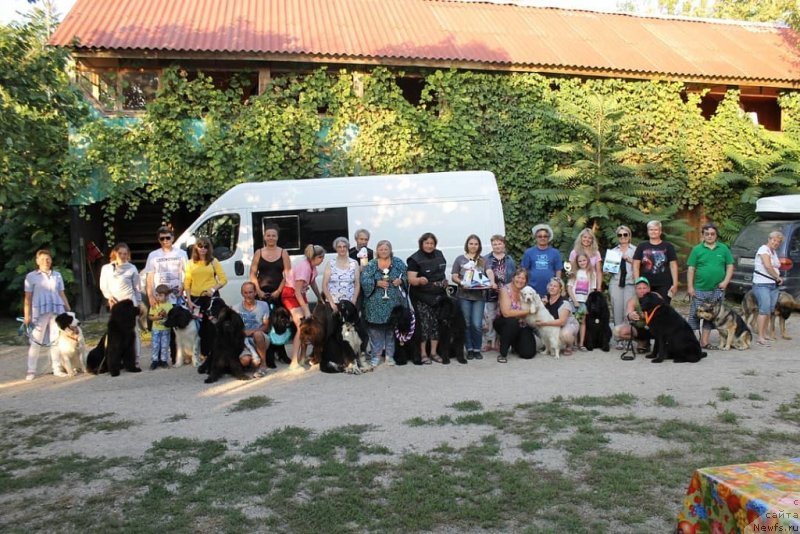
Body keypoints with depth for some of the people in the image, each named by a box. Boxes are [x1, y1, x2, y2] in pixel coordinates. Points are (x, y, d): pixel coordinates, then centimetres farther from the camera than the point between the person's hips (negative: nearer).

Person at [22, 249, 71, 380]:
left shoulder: (57, 275, 13)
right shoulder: (31, 276, 3)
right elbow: (28, 297, 1)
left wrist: (69, 311, 11)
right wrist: (26, 315, -5)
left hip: (57, 311, 3)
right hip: (39, 311, -3)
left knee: (56, 340, 5)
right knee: (36, 341, -1)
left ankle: (57, 368, 10)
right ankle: (31, 371, 4)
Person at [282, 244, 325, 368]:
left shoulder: (312, 265, -4)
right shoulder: (303, 266, -28)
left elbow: (313, 282, 14)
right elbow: (297, 292, -27)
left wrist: (320, 298, 17)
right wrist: (306, 310, -24)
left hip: (301, 294, 8)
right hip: (291, 294, -8)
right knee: (301, 327, -15)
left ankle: (303, 356, 16)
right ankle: (294, 362, -14)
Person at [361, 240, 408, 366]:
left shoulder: (398, 262, 8)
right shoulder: (371, 265, 4)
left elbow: (406, 276, 7)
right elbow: (364, 281, -4)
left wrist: (400, 280, -13)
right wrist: (377, 283, -18)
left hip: (394, 303, 1)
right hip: (376, 304, -1)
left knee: (392, 329, 4)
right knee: (376, 330, 0)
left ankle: (390, 355, 15)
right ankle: (375, 355, 10)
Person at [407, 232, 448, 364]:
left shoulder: (439, 255, 9)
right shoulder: (415, 259, -8)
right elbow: (411, 279, -17)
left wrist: (445, 281, 8)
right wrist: (419, 280, -37)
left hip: (438, 296, 6)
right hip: (422, 297, -6)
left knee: (437, 323, 6)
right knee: (424, 324, -9)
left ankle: (433, 352, 16)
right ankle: (423, 353, 2)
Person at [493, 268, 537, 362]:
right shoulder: (505, 289, -16)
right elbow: (506, 313, -28)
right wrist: (527, 311, -23)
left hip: (521, 325, 4)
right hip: (504, 323, -4)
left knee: (529, 353, -13)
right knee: (512, 321, -38)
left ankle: (515, 342, 24)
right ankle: (502, 354, -21)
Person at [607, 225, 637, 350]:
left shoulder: (635, 250, 8)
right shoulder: (613, 251, 17)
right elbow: (608, 267, 21)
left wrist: (631, 261, -11)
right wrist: (609, 268, 0)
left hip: (630, 283, -2)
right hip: (615, 283, 2)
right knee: (617, 311, -2)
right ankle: (619, 340, 1)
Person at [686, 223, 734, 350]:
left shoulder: (724, 249, 8)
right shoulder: (697, 249, 2)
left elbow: (730, 266, 10)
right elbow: (691, 269, 0)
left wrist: (726, 281, -4)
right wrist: (690, 286, -6)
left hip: (717, 290, 3)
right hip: (700, 289, -2)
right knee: (695, 315, -3)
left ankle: (704, 342, 16)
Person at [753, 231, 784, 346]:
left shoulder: (774, 252, 18)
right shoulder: (764, 249, -8)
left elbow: (776, 268, 21)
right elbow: (768, 266, -18)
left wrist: (778, 278, 3)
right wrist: (778, 277, -7)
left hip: (774, 285, 8)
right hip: (761, 284, -8)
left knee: (770, 310, 8)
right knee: (764, 309, -15)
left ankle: (764, 334, 17)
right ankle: (760, 337, -15)